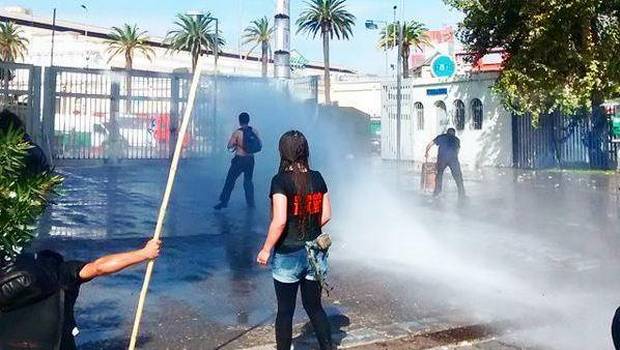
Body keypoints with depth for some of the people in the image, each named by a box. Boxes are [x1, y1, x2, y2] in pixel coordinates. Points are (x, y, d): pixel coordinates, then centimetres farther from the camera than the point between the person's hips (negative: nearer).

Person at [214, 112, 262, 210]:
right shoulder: (254, 131, 0)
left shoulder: (237, 132, -11)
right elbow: (260, 145, 8)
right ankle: (251, 203, 17)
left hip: (240, 159, -4)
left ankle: (223, 202, 5)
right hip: (250, 159, 4)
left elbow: (229, 146, -8)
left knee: (230, 181, 4)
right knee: (248, 181, 17)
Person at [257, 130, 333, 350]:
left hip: (288, 255, -5)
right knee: (314, 306, 18)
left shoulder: (280, 181, -15)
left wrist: (266, 249, -10)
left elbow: (279, 221, -21)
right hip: (315, 253, 5)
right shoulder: (317, 178, 1)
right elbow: (326, 215, 5)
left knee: (285, 311, 9)